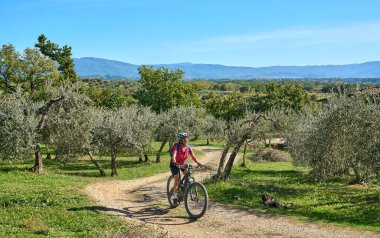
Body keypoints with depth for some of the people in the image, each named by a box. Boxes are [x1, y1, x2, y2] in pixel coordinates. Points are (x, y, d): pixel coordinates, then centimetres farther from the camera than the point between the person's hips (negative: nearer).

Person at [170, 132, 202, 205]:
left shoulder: (188, 147, -13)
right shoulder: (176, 146, -28)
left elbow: (193, 156, -15)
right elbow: (173, 156, -42)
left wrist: (198, 163, -33)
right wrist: (176, 163, -60)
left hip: (183, 164, 5)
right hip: (175, 164, -4)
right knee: (177, 181, -17)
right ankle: (175, 197, -1)